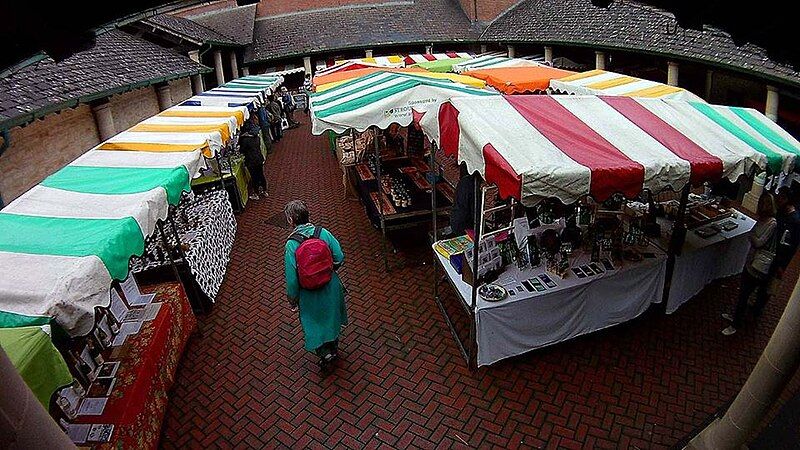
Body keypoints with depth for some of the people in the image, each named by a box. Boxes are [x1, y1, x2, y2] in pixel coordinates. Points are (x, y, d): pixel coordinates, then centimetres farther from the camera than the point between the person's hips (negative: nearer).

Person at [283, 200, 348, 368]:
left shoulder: (291, 245, -23)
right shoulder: (324, 233, -15)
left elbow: (292, 278, -18)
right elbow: (339, 258, -8)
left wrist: (292, 300, -2)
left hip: (310, 294, -4)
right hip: (331, 287, 4)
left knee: (313, 323, 23)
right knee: (332, 317, 27)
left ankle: (325, 353, 32)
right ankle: (334, 348, 48)